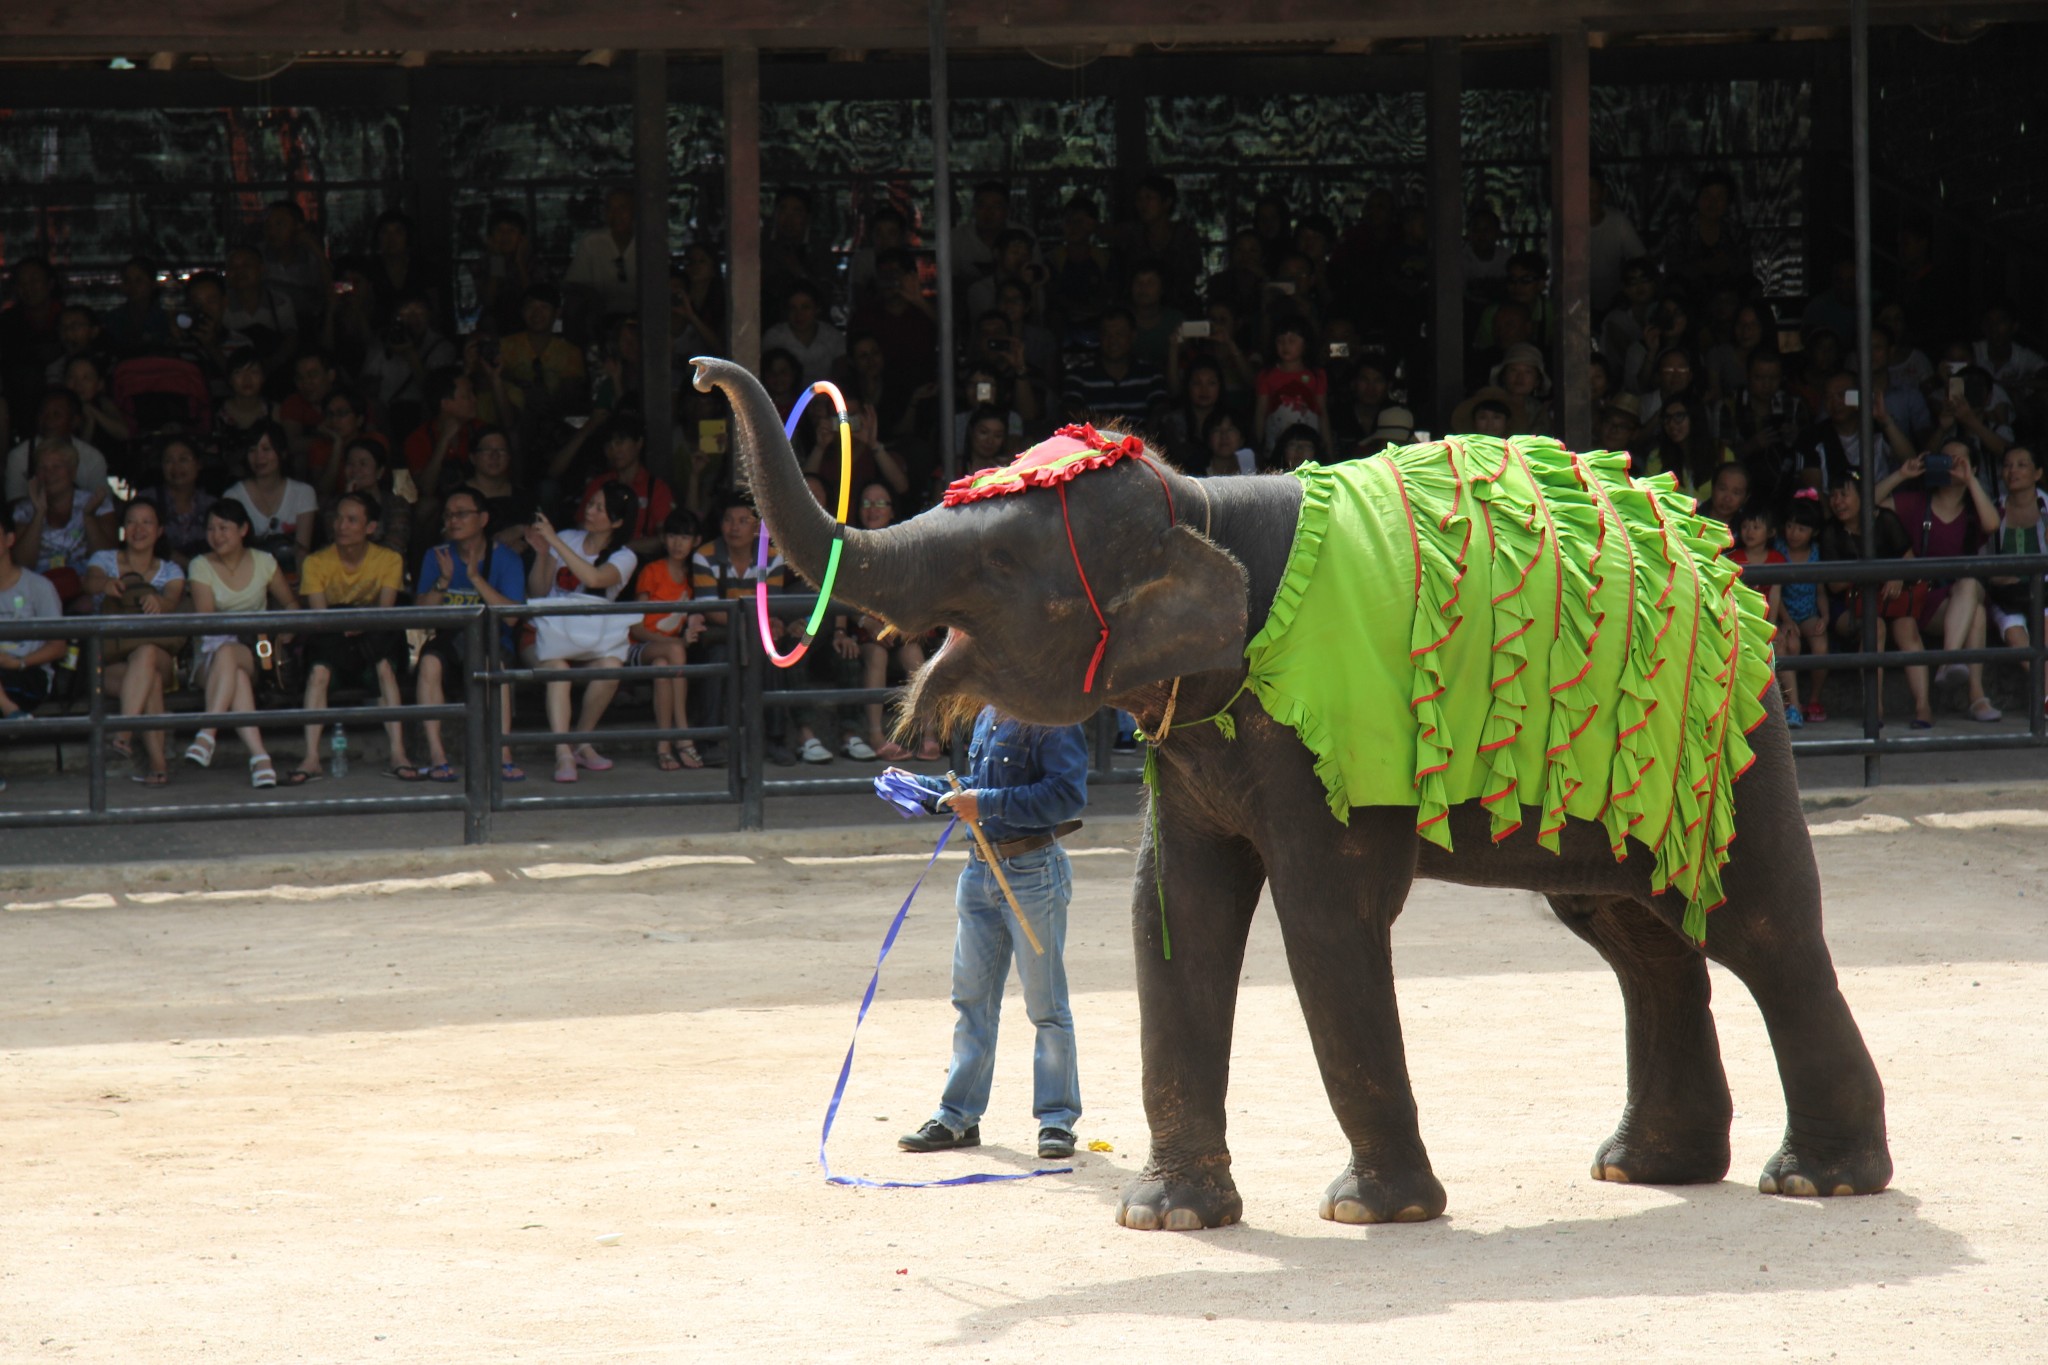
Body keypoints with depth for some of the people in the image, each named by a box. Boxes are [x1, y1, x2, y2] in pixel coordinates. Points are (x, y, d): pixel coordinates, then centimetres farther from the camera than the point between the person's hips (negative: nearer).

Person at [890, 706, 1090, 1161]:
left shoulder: (1051, 720, -15)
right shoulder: (989, 717, 11)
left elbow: (1068, 795, -25)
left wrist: (989, 803, -24)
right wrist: (922, 787, 14)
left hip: (1034, 871, -8)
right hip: (982, 868, 8)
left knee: (1045, 1001, 1)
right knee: (971, 998, 12)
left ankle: (1057, 1119, 10)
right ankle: (958, 1117, 20)